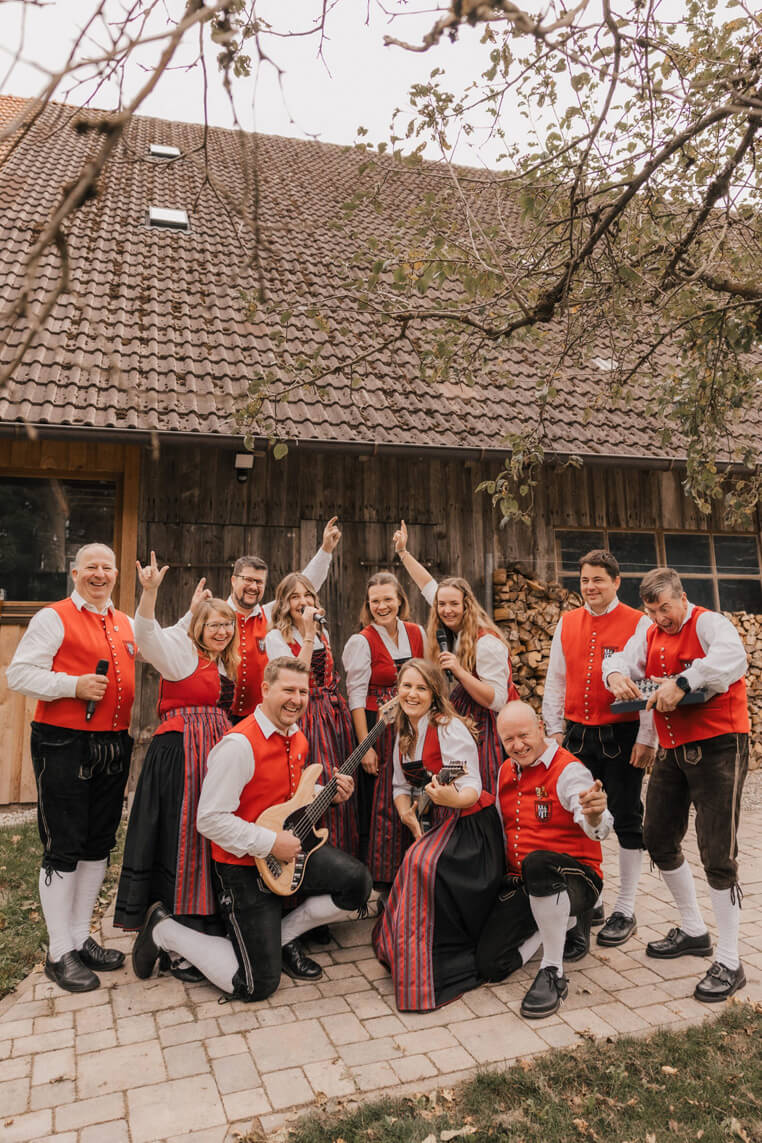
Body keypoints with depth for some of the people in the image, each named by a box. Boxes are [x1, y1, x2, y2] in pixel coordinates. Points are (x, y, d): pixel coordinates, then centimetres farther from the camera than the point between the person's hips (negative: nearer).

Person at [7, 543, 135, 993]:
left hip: (114, 746, 6)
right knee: (63, 849, 2)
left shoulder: (126, 624, 14)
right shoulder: (53, 617, -5)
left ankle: (82, 938, 28)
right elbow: (20, 674, -10)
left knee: (99, 845, 13)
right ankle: (60, 953, 15)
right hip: (64, 746, -6)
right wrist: (74, 685, -19)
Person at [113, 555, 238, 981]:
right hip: (180, 752, -8)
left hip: (217, 753, 8)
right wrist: (150, 592, -37)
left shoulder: (225, 664, 18)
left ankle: (207, 926, 26)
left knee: (213, 837, 12)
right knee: (182, 841, -4)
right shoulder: (181, 649, -3)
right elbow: (149, 634, -21)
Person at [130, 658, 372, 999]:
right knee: (257, 984, -3)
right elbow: (210, 820, -25)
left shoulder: (296, 737, 5)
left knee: (357, 882, -14)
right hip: (244, 865, -7)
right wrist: (271, 843, -24)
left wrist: (330, 794, 1)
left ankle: (283, 935, 11)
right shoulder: (239, 744, -24)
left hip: (289, 848, 7)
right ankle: (164, 930, 16)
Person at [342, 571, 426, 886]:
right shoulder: (362, 641, -8)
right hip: (377, 728, -4)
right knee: (379, 802, -1)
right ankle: (376, 878, 12)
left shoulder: (416, 633, 6)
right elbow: (356, 697, -11)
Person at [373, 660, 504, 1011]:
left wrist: (452, 797, -44)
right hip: (437, 823, 8)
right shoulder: (404, 735, 7)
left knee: (423, 864, -27)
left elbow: (472, 788, -22)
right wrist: (407, 814, -5)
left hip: (471, 825, -8)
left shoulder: (449, 728, -17)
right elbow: (402, 786, 15)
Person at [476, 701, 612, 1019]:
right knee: (489, 965, -8)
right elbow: (499, 826, 21)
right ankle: (557, 921, 17)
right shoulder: (505, 772, 8)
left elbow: (598, 830, -31)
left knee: (537, 863, -41)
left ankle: (553, 973, -23)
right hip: (521, 884, 7)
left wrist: (594, 815, -55)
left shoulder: (569, 770, -14)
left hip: (576, 879, -6)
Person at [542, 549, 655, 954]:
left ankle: (625, 910, 20)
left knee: (626, 820, 7)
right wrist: (555, 729, 8)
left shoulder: (639, 624, -6)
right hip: (577, 735, 4)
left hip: (622, 736, -4)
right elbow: (555, 680, 11)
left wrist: (646, 739, -11)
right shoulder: (567, 623, 7)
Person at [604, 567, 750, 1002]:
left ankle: (730, 963, 7)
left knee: (717, 853, -7)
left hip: (718, 746, -8)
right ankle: (694, 931, 33)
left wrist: (682, 683, -40)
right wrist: (616, 675, -19)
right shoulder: (650, 634, 11)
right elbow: (622, 660, 5)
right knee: (659, 840, 13)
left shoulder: (709, 623, -12)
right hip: (673, 749, 8)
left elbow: (732, 657, -32)